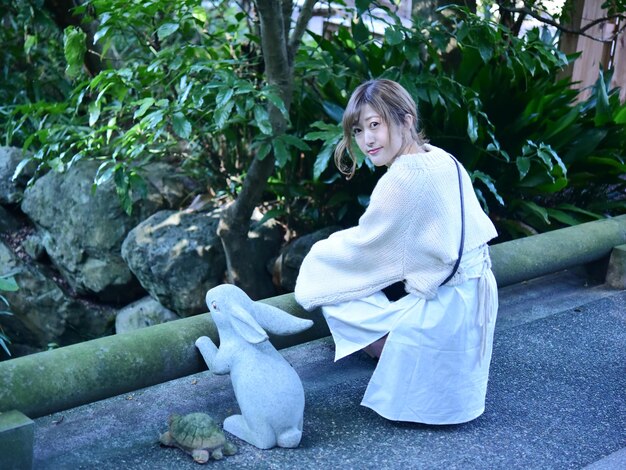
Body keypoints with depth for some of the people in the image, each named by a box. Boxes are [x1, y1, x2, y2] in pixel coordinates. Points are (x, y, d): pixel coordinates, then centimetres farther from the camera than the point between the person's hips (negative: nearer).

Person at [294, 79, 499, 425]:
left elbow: (364, 247, -9)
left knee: (334, 296, 2)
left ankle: (410, 373, 4)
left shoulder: (404, 179, -22)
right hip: (474, 298, 9)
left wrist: (316, 257, 10)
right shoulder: (443, 159, 5)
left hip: (441, 314, -9)